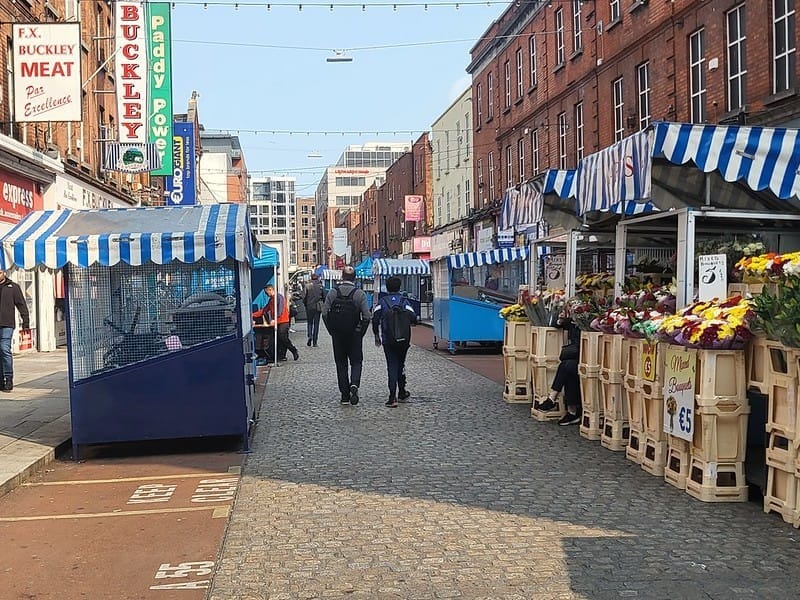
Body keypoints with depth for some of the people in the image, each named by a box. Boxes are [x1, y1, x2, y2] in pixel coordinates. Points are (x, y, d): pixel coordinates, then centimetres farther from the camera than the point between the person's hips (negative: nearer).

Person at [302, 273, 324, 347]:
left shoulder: (307, 286, -4)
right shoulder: (320, 286, -1)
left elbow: (304, 297, -7)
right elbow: (324, 297, 1)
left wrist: (305, 304, 9)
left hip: (309, 307, -1)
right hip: (318, 307, 1)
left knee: (309, 322, 14)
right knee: (316, 324, 6)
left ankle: (310, 336, -10)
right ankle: (315, 342, 5)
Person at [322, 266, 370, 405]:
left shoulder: (332, 293, -1)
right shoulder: (360, 294, -6)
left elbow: (325, 314, -4)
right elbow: (366, 316, -11)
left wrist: (332, 331, 5)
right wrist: (361, 332, 2)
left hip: (337, 336, 2)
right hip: (354, 335, -2)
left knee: (341, 364, 11)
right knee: (356, 362, 10)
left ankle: (345, 395, 11)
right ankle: (354, 384, -16)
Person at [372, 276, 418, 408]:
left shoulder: (382, 302, 0)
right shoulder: (404, 301, 2)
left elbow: (375, 319, -7)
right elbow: (413, 318, -8)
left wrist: (376, 335, 6)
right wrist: (410, 322, 15)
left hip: (388, 341, -1)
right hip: (404, 340, 1)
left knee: (392, 367, 0)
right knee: (400, 365, 20)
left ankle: (393, 397, -11)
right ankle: (402, 392, 29)